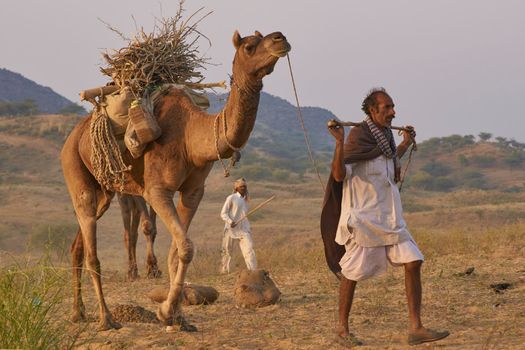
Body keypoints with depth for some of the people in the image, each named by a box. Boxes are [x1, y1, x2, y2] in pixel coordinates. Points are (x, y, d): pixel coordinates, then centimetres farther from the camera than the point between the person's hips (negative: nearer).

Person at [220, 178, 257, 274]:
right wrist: (230, 221, -23)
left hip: (243, 229, 4)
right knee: (227, 250, 4)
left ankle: (253, 270, -13)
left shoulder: (245, 199, 12)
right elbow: (223, 213, -7)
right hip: (231, 229, -4)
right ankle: (224, 270, 17)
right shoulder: (231, 198, -6)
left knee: (249, 248, -10)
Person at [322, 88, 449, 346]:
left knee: (413, 262, -4)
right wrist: (339, 141, -33)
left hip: (389, 218, 7)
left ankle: (415, 329, -4)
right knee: (352, 273, 2)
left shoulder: (384, 135, 11)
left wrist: (405, 144, 32)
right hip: (364, 217, -7)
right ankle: (342, 329, 19)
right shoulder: (357, 136, -13)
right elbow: (339, 175, -21)